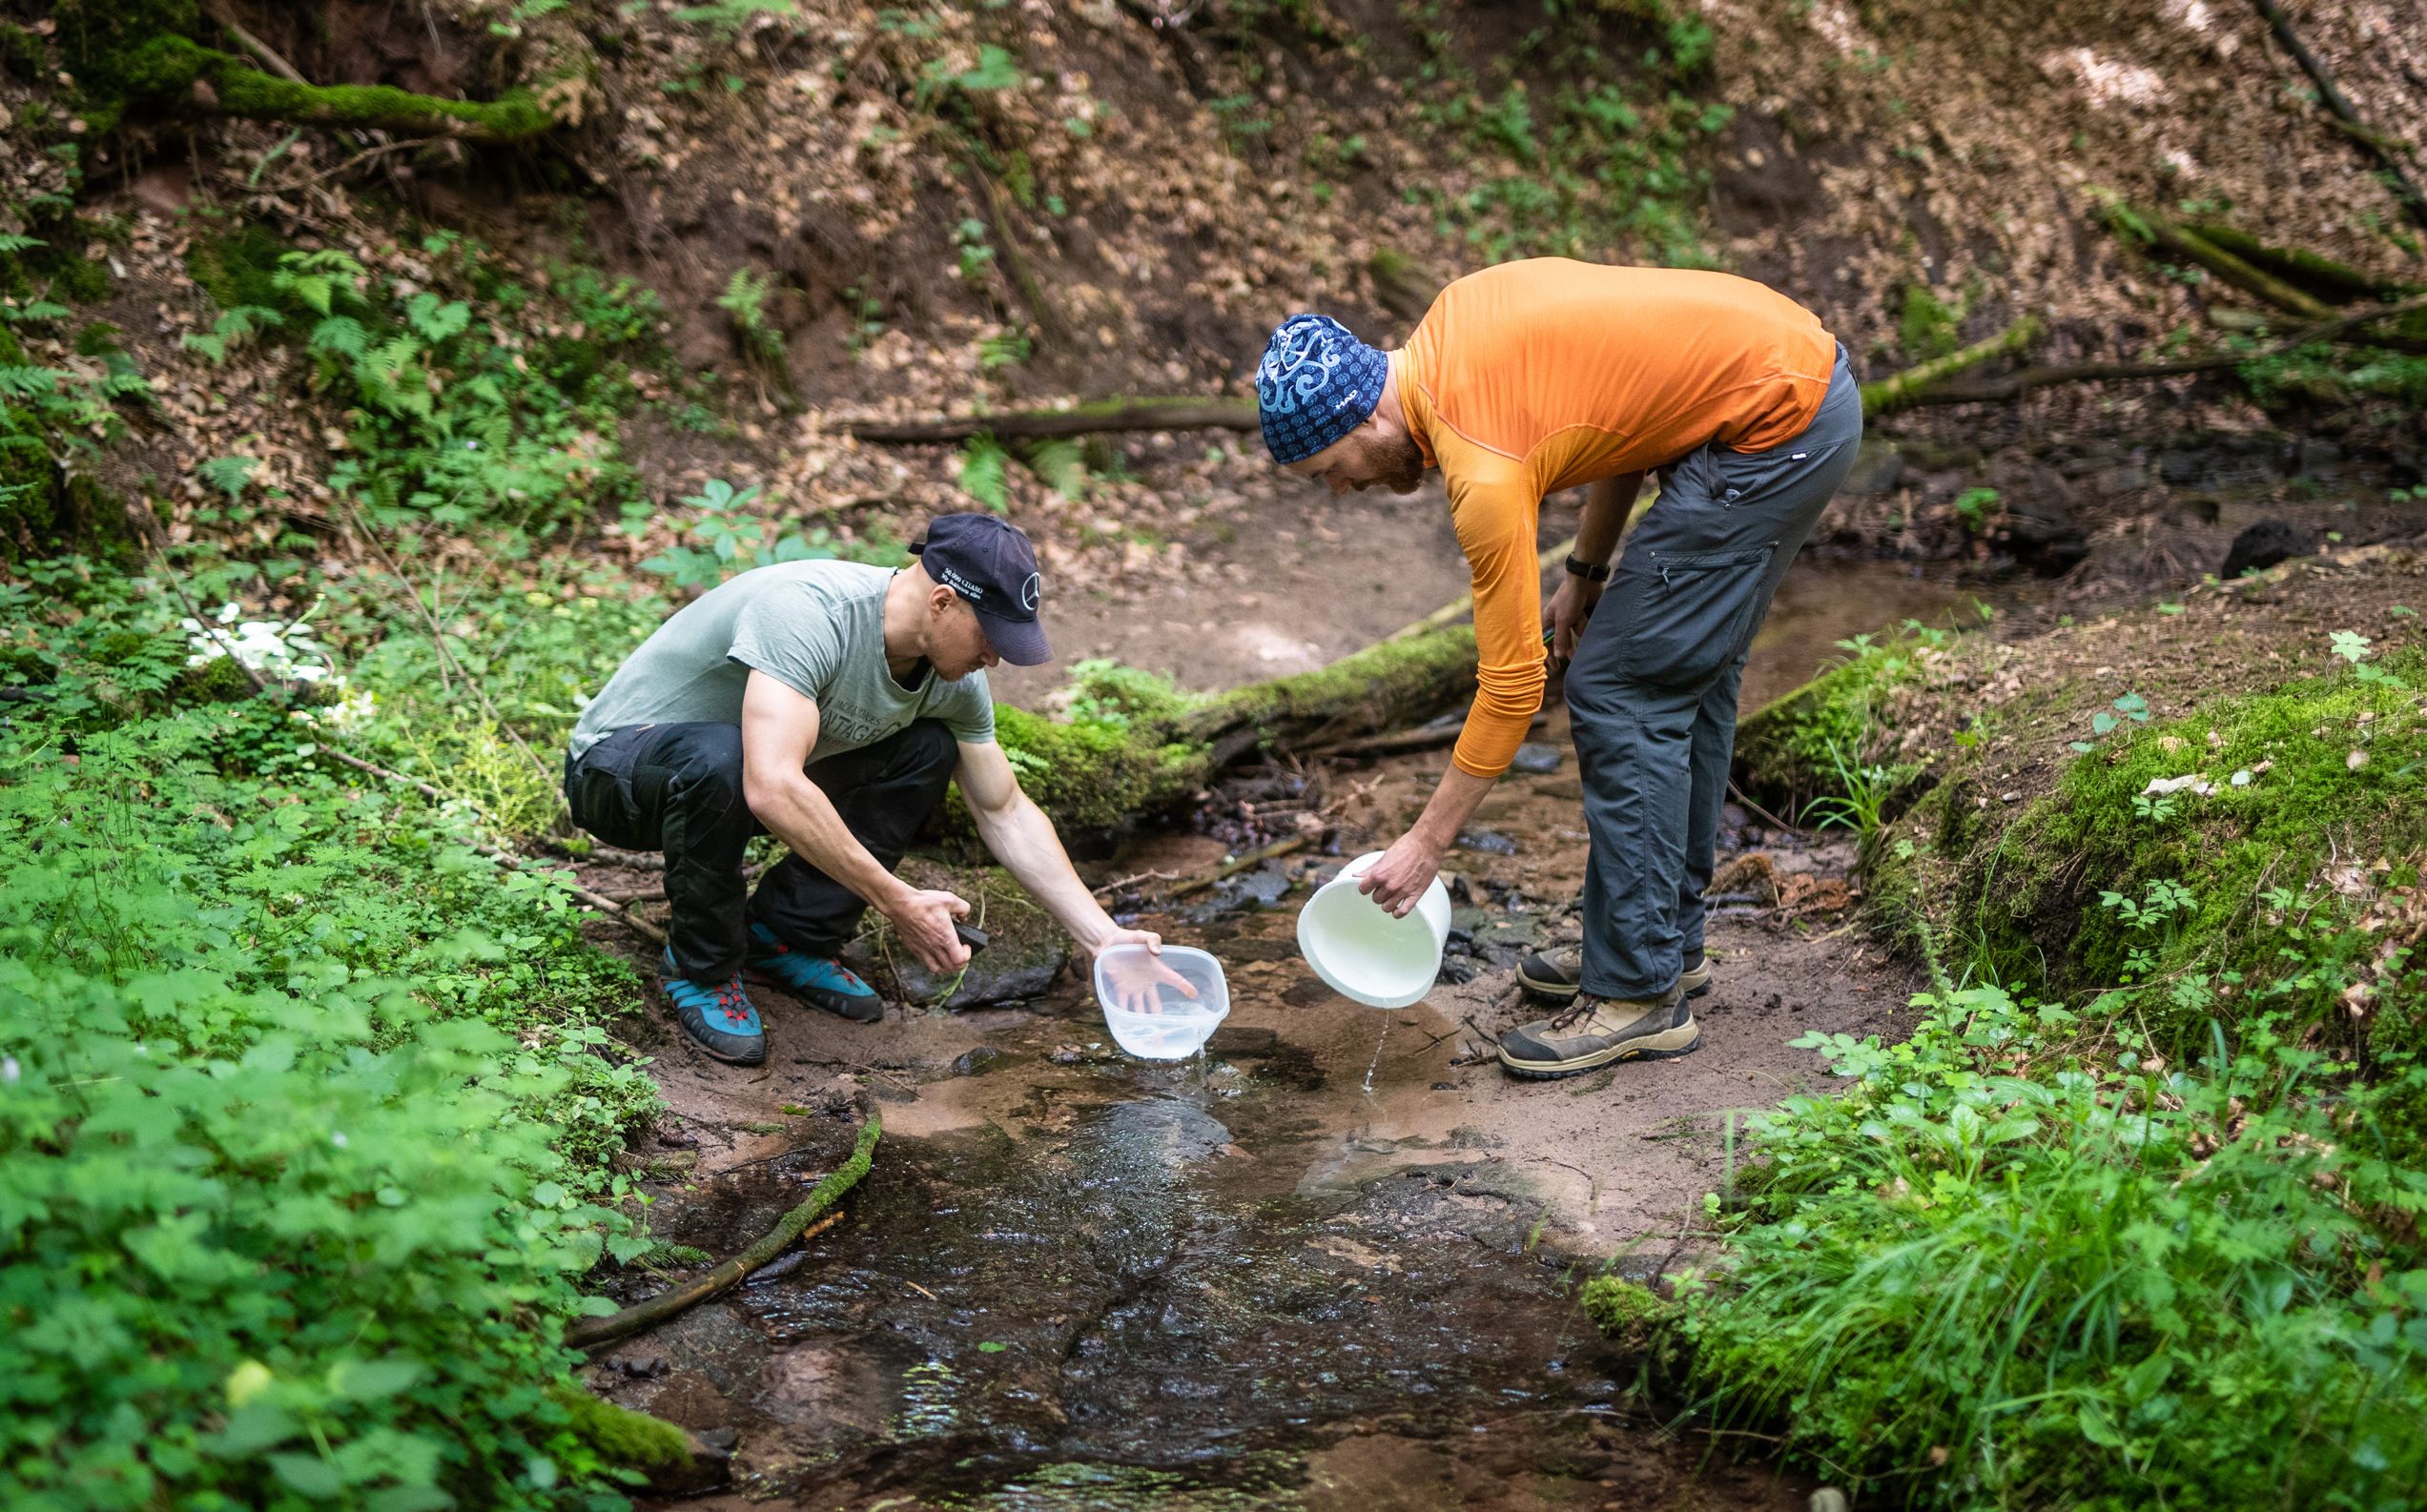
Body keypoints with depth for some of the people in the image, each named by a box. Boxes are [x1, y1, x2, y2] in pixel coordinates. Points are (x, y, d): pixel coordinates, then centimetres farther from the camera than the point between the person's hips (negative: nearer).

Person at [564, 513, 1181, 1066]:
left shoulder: (953, 681, -10)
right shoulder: (806, 613, -35)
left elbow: (1007, 815, 2)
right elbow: (773, 789, -46)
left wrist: (1102, 937, -5)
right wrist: (898, 902, -40)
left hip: (750, 777, 7)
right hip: (616, 769, -7)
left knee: (928, 750, -7)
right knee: (720, 758, -40)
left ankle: (785, 935, 1)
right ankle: (699, 965, -13)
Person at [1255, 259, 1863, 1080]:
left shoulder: (1486, 471, -20)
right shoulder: (1455, 316, 4)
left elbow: (1511, 685, -15)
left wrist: (1425, 843, -7)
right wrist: (1587, 570, 16)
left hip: (1774, 424, -10)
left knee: (1622, 695, -6)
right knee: (1686, 674, 17)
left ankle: (1641, 992, 0)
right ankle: (1667, 937, 29)